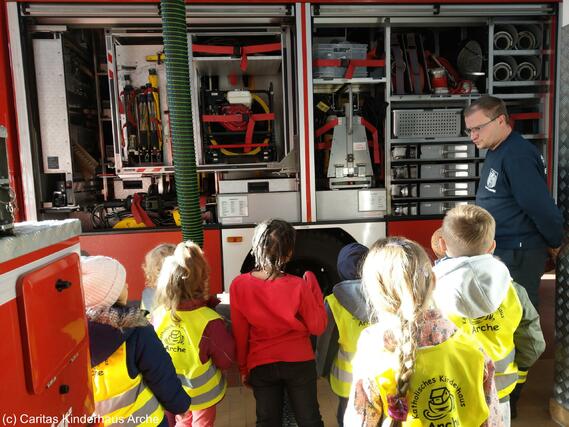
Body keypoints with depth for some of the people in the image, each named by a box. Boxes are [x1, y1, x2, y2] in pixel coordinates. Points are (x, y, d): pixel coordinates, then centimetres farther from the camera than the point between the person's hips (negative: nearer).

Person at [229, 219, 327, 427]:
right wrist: (313, 286, -4)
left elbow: (240, 334, -7)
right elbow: (318, 327, -9)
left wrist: (243, 368, 8)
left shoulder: (239, 285, -17)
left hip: (261, 366, 1)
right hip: (299, 363, 0)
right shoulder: (298, 286, -22)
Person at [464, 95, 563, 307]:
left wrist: (554, 243, -8)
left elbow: (542, 207, -23)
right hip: (498, 250, 9)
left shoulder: (517, 155, -22)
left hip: (518, 255, -9)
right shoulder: (496, 152, 9)